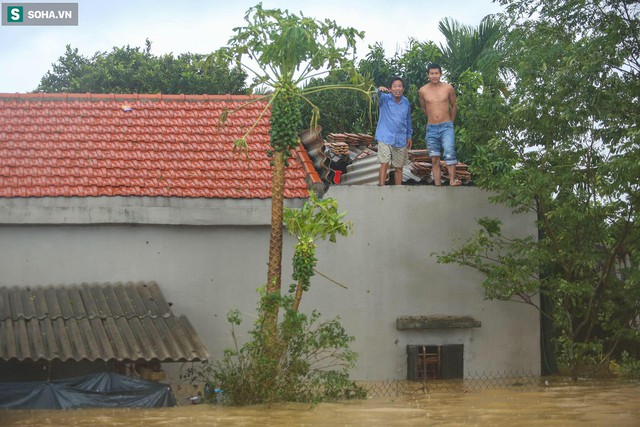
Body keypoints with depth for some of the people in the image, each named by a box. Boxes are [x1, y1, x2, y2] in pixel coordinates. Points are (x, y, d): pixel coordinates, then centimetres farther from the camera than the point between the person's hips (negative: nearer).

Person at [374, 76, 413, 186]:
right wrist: (379, 90, -51)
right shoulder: (385, 99, -6)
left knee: (399, 168, 11)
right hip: (385, 138, -4)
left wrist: (409, 136, 16)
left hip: (400, 140, 4)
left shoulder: (406, 102, 6)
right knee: (384, 164, -16)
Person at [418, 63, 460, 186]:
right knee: (434, 159, 1)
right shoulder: (423, 91, 1)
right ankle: (437, 185, 0)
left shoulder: (448, 88, -2)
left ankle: (452, 180, -25)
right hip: (431, 129, 2)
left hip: (446, 127, -2)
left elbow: (454, 106, 13)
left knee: (449, 152, -22)